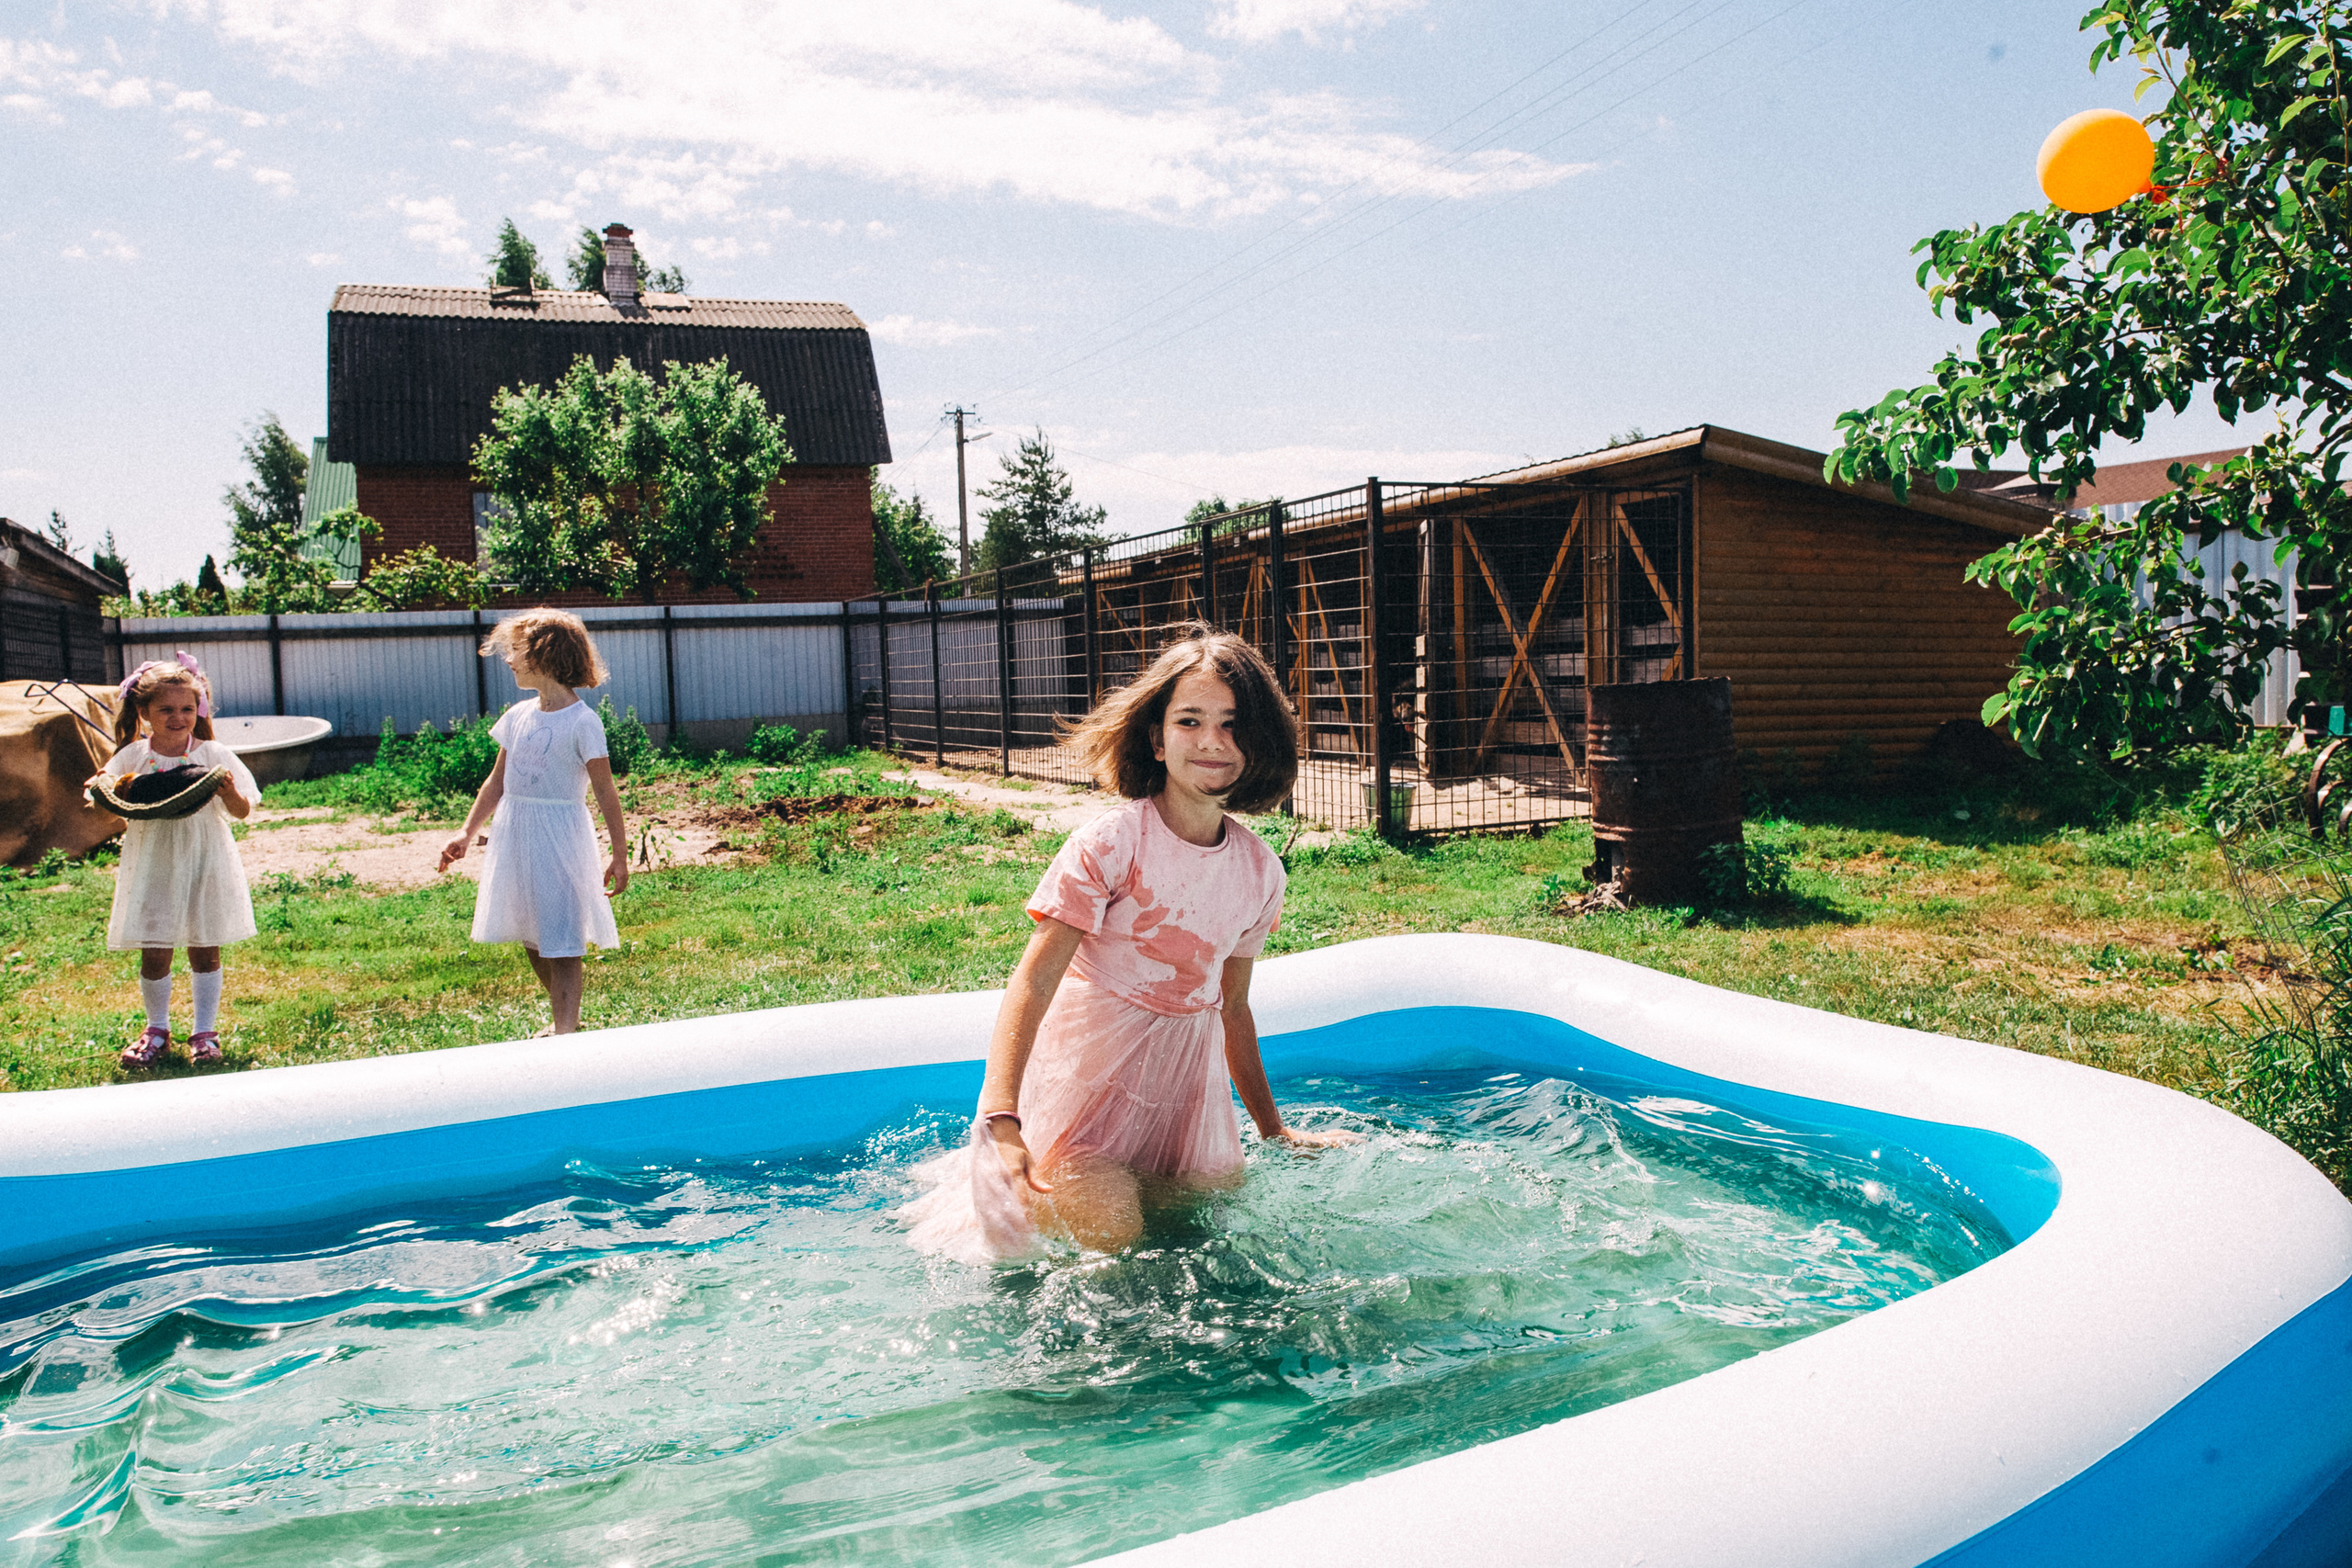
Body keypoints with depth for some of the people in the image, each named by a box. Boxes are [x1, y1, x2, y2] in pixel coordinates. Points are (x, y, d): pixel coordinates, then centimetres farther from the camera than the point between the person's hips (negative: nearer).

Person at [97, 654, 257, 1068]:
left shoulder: (212, 755, -3)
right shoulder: (132, 758, -1)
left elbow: (242, 811, -2)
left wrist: (229, 792, -23)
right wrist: (115, 793, -20)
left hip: (203, 866, -1)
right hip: (152, 869, 1)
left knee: (205, 951, 7)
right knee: (153, 954, 6)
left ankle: (204, 1031, 20)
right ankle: (157, 1030, 25)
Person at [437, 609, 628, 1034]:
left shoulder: (581, 721, -12)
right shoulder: (518, 716, 7)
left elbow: (605, 792, -12)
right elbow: (497, 782, 16)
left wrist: (619, 855, -13)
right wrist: (467, 834, 14)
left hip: (559, 836, -7)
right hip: (514, 834, 7)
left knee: (561, 942, -5)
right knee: (531, 939, 16)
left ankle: (563, 1033, -3)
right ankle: (563, 1016, 32)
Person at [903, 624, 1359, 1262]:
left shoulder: (1260, 869, -1)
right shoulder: (1110, 843, -18)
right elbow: (1034, 980, -24)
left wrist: (1275, 1130, 21)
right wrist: (1001, 1120, -36)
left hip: (1188, 1076, 6)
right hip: (1091, 1065, -6)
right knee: (1110, 1232, -22)